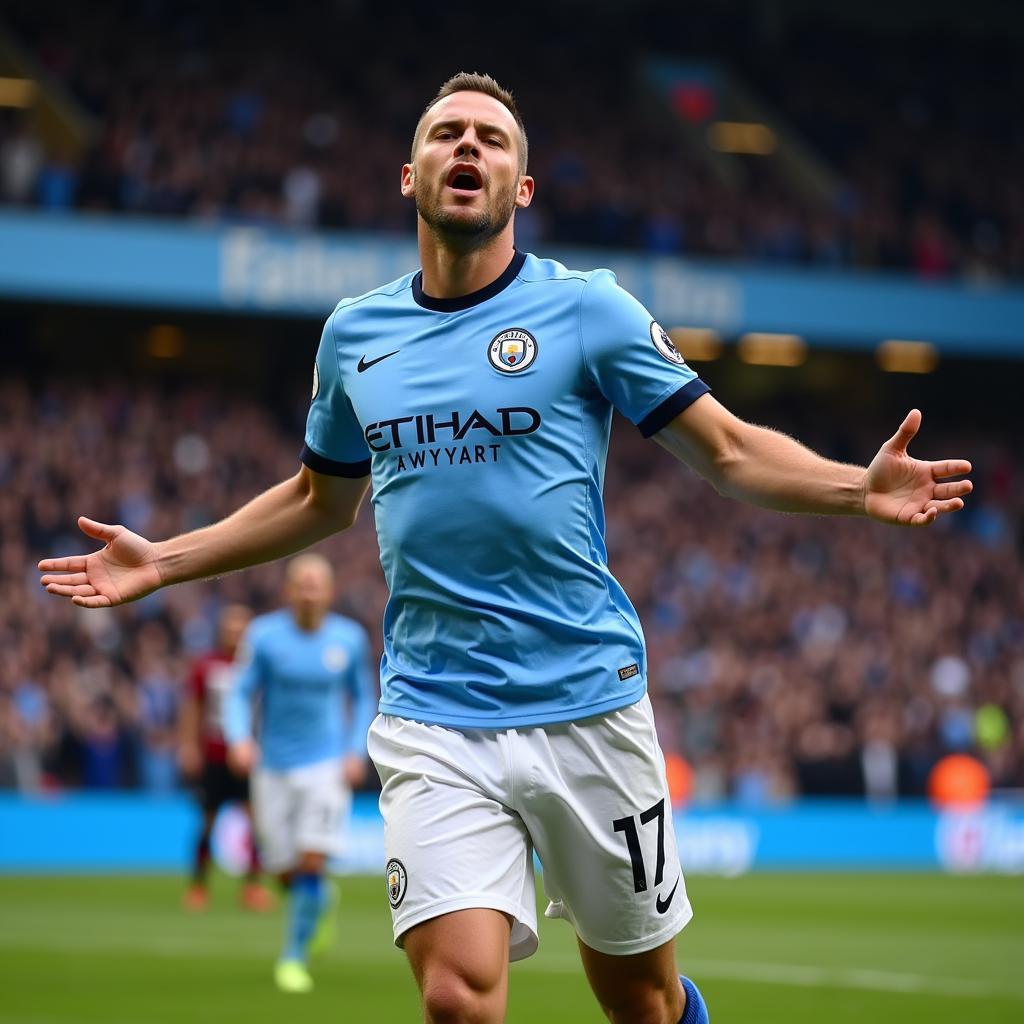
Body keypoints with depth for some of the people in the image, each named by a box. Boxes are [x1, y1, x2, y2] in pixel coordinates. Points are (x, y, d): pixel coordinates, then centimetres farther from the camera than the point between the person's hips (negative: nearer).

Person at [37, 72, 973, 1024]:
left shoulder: (586, 306, -1)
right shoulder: (354, 332, 9)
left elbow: (729, 449, 0)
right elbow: (320, 497, 25)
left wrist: (860, 487, -16)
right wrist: (162, 561, 21)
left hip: (585, 704, -1)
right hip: (432, 720, 1)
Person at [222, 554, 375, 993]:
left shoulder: (350, 639, -2)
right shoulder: (264, 635, -7)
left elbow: (363, 697, 11)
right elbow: (240, 694, -6)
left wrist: (357, 752, -1)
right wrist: (240, 739, -25)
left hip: (327, 766, -1)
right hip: (273, 767, 1)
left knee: (312, 863, -15)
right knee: (286, 872, 4)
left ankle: (293, 958, 0)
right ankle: (321, 902, 40)